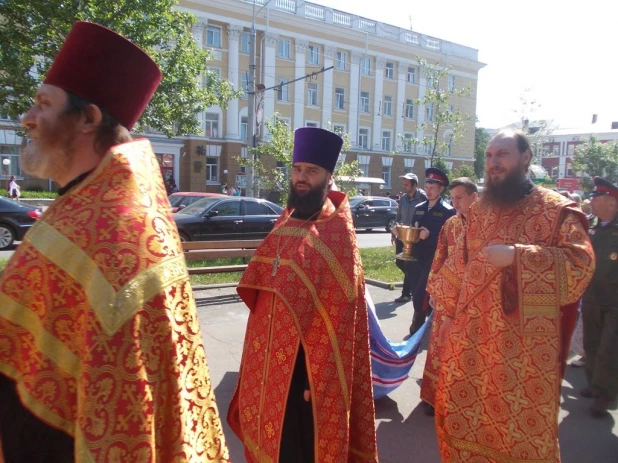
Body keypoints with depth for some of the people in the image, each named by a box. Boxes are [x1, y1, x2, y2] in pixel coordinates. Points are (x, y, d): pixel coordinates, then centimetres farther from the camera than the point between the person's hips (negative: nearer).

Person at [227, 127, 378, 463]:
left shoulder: (337, 230, -14)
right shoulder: (286, 220, 7)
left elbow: (339, 312, -16)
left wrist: (320, 375, -17)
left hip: (306, 359, -6)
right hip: (270, 353, 7)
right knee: (271, 434, 20)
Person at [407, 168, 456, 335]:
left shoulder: (448, 211, -6)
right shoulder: (419, 208, 12)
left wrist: (429, 235, -23)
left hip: (434, 261, -6)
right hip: (417, 259, 6)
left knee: (420, 298, -9)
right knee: (417, 297, 13)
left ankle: (417, 329, 8)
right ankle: (420, 327, 29)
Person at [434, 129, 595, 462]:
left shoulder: (556, 209, -4)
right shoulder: (478, 210, 11)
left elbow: (581, 263, -15)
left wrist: (516, 255, -22)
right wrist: (452, 311, 18)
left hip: (528, 343, -4)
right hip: (472, 335, 5)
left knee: (525, 428, 8)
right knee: (461, 415, 14)